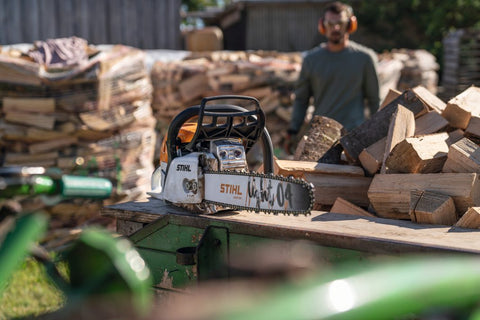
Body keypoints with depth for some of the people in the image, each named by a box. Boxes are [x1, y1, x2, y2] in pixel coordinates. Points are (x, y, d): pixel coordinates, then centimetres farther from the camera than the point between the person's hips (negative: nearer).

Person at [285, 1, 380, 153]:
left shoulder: (364, 57, 4)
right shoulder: (311, 59, 8)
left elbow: (374, 100, 10)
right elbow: (301, 99, 15)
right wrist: (292, 132, 8)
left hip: (354, 135, -2)